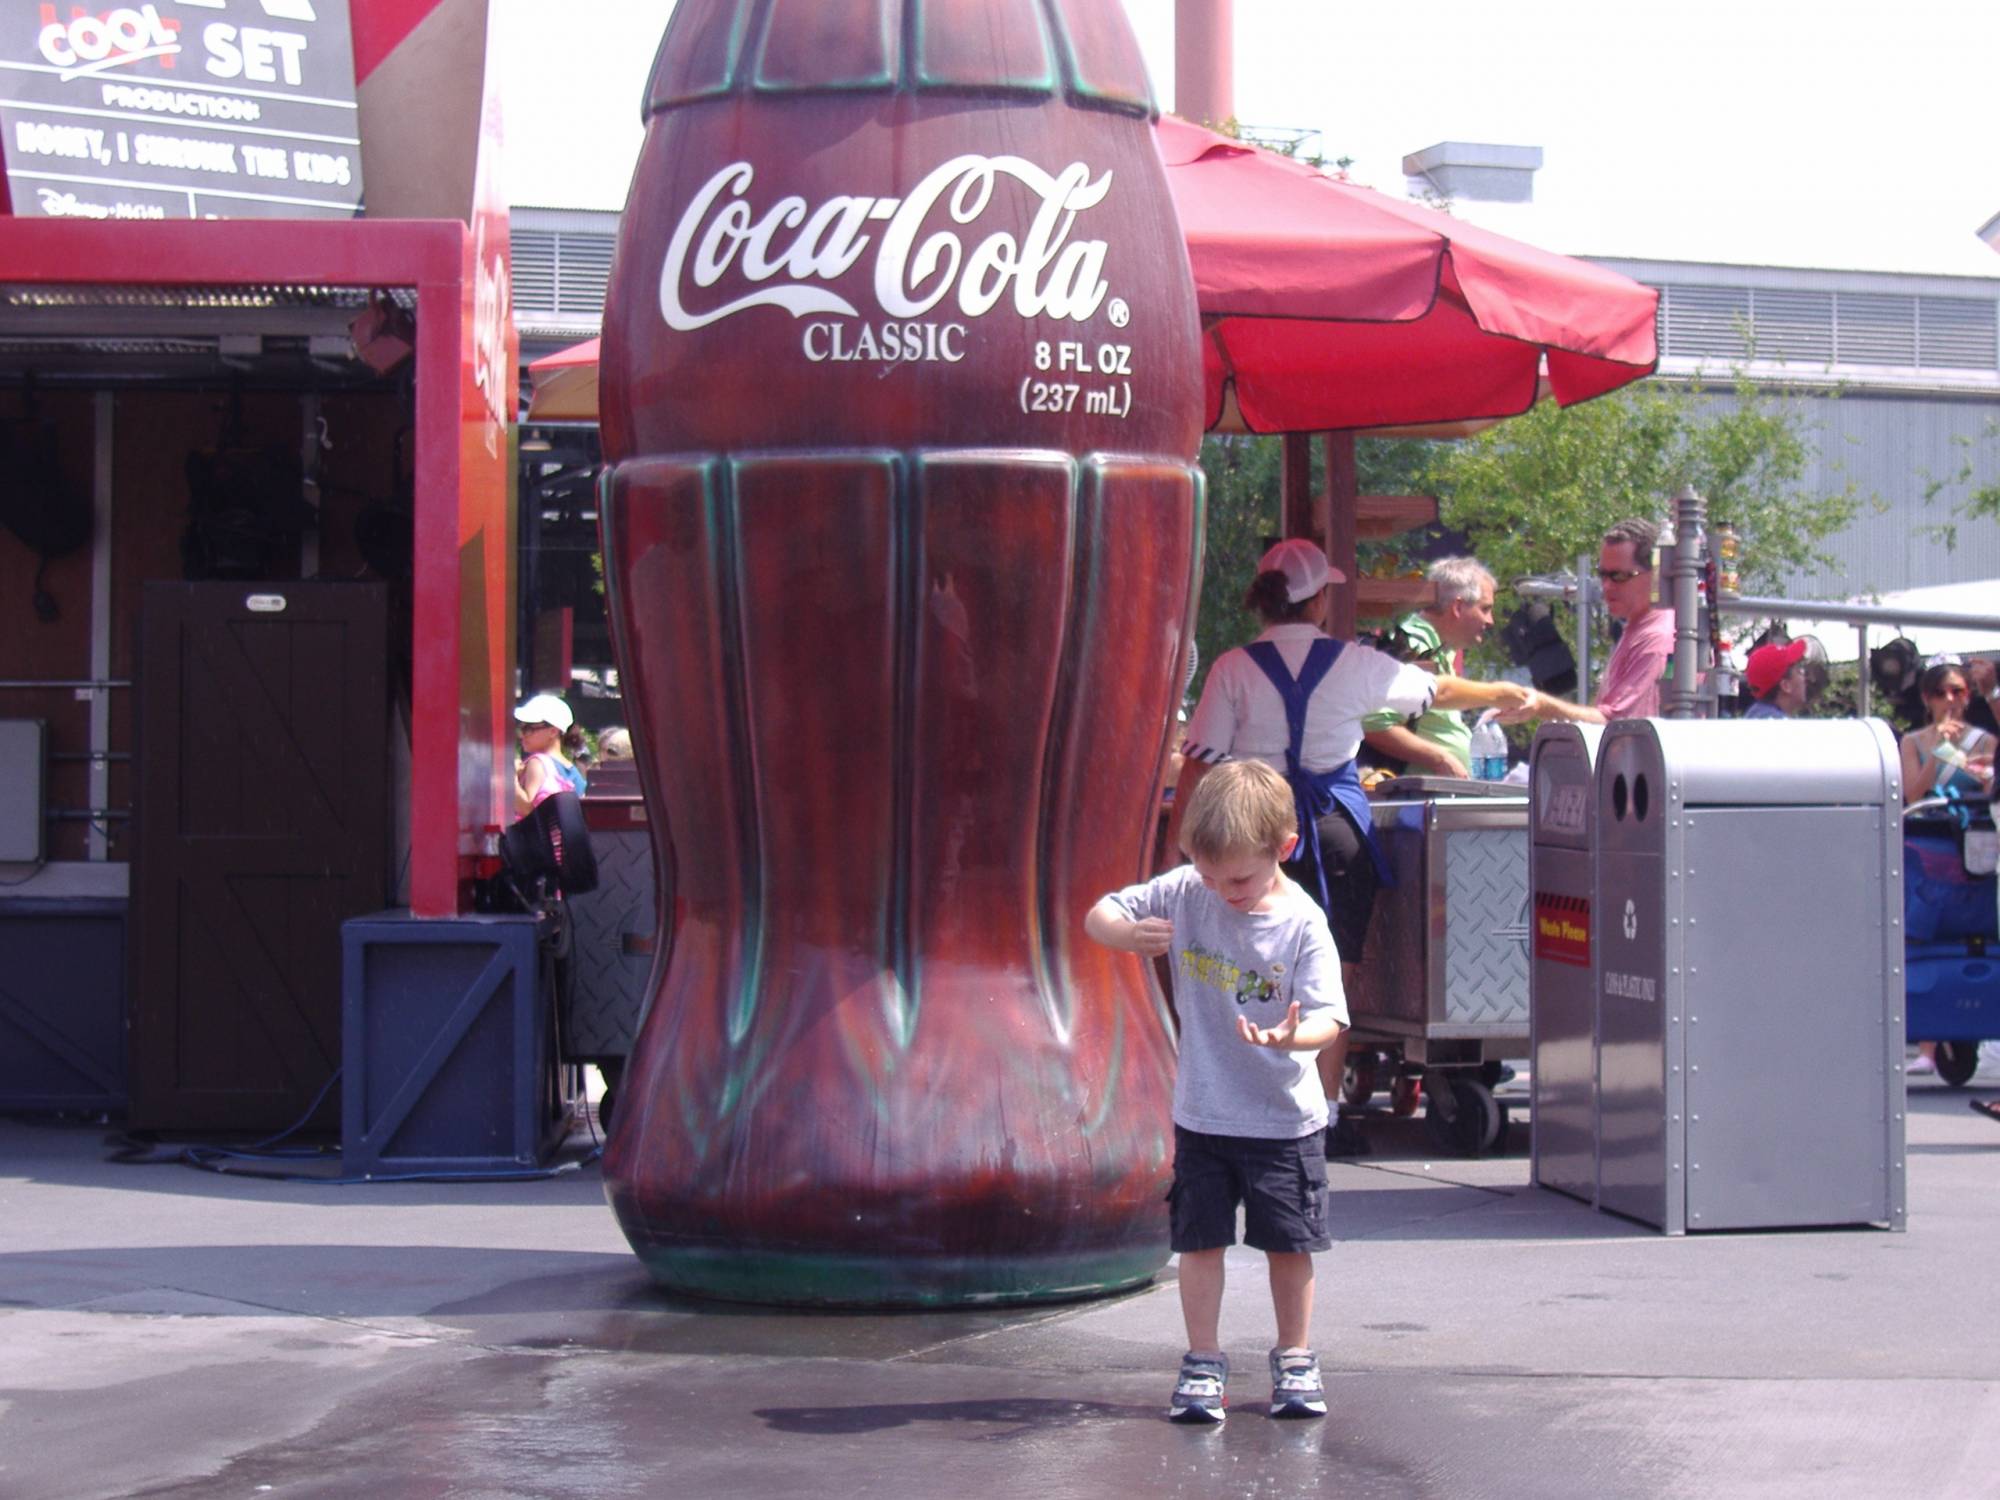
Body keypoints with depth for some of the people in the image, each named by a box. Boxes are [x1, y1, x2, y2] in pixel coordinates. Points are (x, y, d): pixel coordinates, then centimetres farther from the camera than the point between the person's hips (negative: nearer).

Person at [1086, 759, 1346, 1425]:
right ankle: (1203, 1364, 15)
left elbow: (1327, 1017, -20)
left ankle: (1295, 1359, 24)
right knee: (1200, 1239, 5)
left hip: (1283, 1118, -2)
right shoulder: (1182, 893, -6)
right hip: (1202, 1113, 2)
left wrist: (1292, 1036, -43)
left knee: (1289, 1242, 8)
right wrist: (1130, 935, -24)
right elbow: (1099, 915, -1)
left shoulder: (1302, 922, -15)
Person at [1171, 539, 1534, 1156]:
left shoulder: (1234, 668, -2)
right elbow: (1437, 691, 12)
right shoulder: (1353, 664, -1)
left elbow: (1202, 758, -3)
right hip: (1335, 828, -1)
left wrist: (1178, 830, 6)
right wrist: (1500, 694, 29)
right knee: (1332, 979, 6)